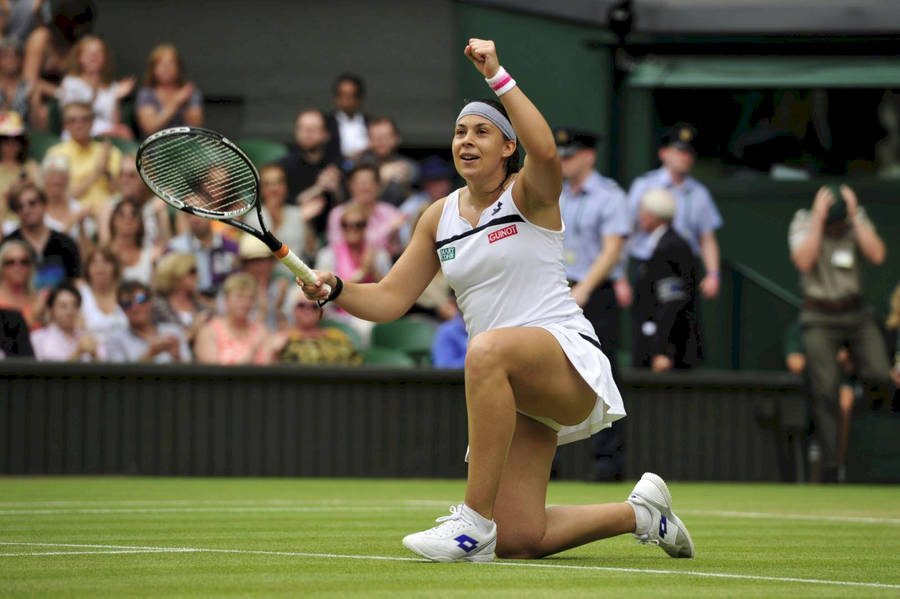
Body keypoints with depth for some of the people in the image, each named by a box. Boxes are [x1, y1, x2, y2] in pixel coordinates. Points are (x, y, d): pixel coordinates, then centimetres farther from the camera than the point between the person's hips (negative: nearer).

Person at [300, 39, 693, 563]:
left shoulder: (529, 195, -4)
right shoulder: (440, 217, 13)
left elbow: (545, 150, -29)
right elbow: (389, 299, 12)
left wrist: (497, 75, -28)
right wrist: (335, 289, -7)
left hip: (570, 362, -7)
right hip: (514, 391, 7)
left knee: (488, 349, -40)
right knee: (518, 541, -4)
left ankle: (475, 521, -35)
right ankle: (640, 511, 25)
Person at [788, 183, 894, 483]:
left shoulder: (858, 220, 2)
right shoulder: (803, 222, -5)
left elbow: (877, 255, -14)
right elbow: (803, 262, -22)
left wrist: (855, 216, -16)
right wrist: (819, 219, -22)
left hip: (856, 314, 2)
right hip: (819, 318, -2)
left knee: (879, 376, -16)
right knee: (824, 391, -10)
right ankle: (830, 466, -8)